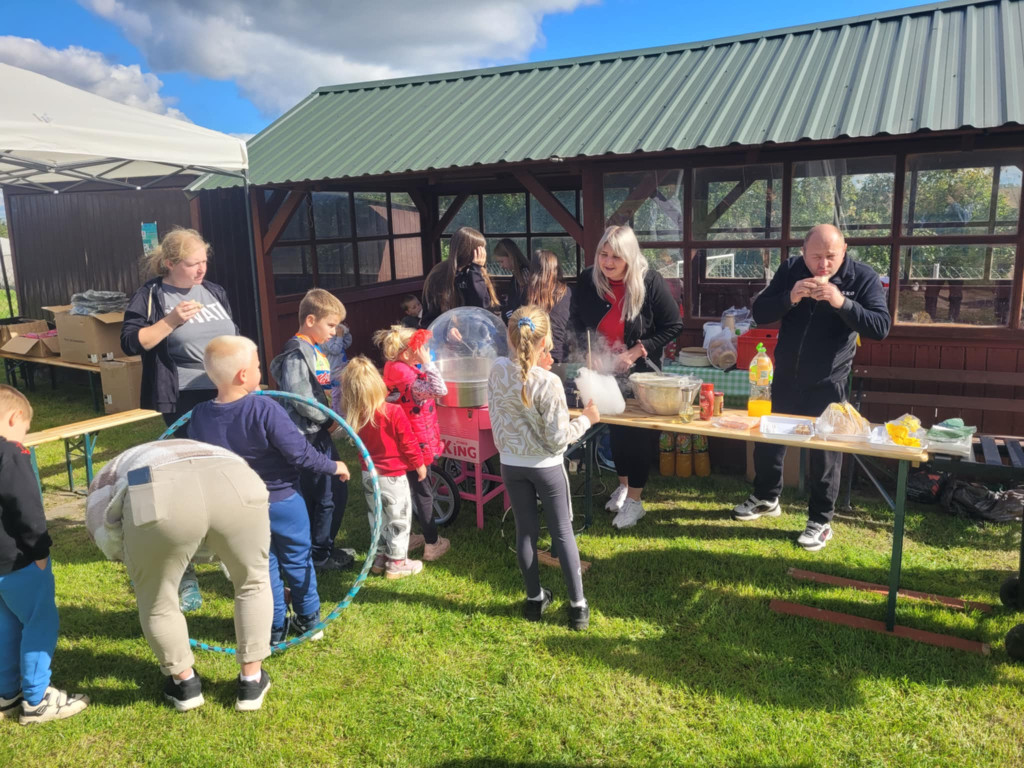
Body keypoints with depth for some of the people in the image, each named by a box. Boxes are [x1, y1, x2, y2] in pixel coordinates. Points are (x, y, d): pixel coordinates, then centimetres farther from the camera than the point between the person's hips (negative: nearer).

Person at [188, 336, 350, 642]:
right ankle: (308, 619, 33)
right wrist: (332, 466, -7)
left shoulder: (199, 416, -10)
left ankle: (274, 627, 30)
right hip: (284, 502, -3)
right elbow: (300, 453, -23)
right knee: (297, 560, 17)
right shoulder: (265, 410, -26)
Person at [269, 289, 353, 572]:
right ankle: (320, 554, 12)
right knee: (332, 493, -3)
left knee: (335, 490, 17)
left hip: (321, 432, 10)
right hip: (308, 435, -10)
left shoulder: (317, 350, 15)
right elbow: (299, 396, -24)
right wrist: (329, 419, -16)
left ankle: (322, 547, 30)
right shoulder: (297, 352, -16)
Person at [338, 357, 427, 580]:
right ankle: (397, 563, 18)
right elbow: (408, 443, -15)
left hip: (369, 475, 6)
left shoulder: (355, 416, -8)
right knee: (399, 519, 10)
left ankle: (381, 557, 34)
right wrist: (420, 465, -1)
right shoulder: (393, 412, -23)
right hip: (392, 477, -5)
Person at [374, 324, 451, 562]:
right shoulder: (404, 373, -26)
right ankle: (432, 544, 17)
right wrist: (427, 362, -30)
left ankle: (405, 537, 32)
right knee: (424, 493, 4)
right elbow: (439, 390, -35)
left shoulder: (395, 368, 2)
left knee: (409, 489, 20)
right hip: (417, 442, -9)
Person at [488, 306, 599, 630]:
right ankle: (578, 606, 20)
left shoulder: (497, 371, -10)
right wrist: (586, 419, -5)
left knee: (525, 531, 16)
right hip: (546, 467, -4)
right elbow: (558, 438, -20)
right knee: (562, 533, 10)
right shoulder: (548, 382, -24)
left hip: (511, 465, 4)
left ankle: (534, 599, 30)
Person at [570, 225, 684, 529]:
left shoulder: (650, 281, -20)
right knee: (615, 428, 17)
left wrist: (634, 353, -20)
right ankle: (623, 484, 37)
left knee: (640, 432, 2)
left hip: (641, 372, -3)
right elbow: (577, 319, 7)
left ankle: (635, 500, 15)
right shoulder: (588, 280, -11)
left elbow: (674, 325, -14)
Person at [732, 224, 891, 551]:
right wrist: (789, 298, -25)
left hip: (828, 383, -3)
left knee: (825, 452, 2)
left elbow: (881, 328, -18)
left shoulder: (863, 278, -10)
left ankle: (821, 521, 17)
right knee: (767, 439, 12)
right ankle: (766, 498, 34)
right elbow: (759, 314, -6)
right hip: (785, 376, 3)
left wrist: (842, 303, -32)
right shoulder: (790, 270, -3)